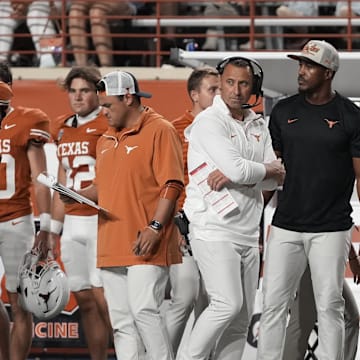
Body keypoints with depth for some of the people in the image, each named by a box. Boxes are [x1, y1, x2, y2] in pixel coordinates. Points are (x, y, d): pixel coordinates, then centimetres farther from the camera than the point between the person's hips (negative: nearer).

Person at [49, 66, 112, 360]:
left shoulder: (108, 126, -6)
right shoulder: (62, 128, 16)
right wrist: (55, 226, 22)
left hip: (101, 219, -7)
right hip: (73, 223, 7)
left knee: (103, 297, -12)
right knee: (84, 299, 6)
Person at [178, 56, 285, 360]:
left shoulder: (258, 126, 14)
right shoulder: (210, 122, -7)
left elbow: (276, 180, 6)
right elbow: (236, 168, -20)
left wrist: (234, 174, -10)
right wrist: (270, 169, -2)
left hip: (248, 232, 7)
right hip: (215, 229, -7)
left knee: (242, 317, 5)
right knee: (228, 304, -19)